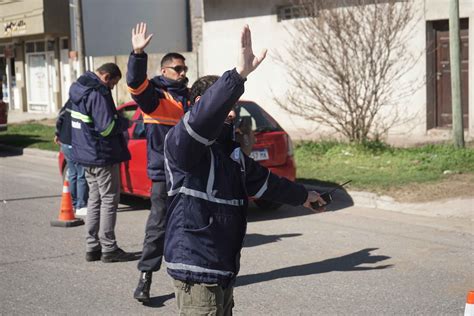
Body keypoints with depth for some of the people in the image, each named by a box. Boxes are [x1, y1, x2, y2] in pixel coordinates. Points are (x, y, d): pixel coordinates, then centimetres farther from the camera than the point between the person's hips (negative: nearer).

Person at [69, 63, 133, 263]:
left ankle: (92, 247, 19)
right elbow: (107, 127, -24)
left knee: (95, 200, 15)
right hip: (102, 156, -9)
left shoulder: (79, 89, 11)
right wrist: (124, 122, -6)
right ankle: (108, 248, 1)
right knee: (109, 201, -2)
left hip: (86, 154, 9)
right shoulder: (98, 94, -20)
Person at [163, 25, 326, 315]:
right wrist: (239, 75, -45)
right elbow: (204, 117, -35)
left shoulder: (230, 149, 15)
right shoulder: (183, 143, -13)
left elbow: (261, 179, 30)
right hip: (197, 270, -9)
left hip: (224, 267, 9)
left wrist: (301, 195, 41)